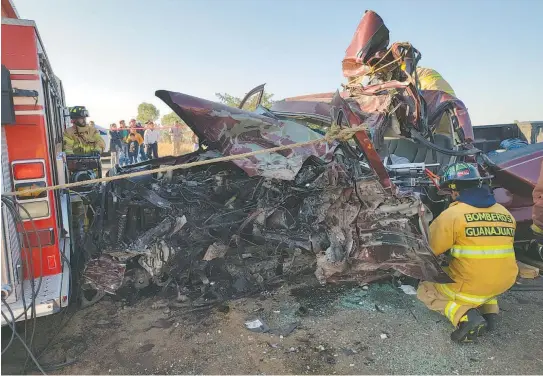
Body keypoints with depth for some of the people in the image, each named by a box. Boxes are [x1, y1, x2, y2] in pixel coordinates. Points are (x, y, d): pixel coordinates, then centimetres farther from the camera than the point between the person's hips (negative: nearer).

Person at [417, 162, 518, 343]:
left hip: (471, 289, -6)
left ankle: (465, 316, -6)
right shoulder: (505, 213, 4)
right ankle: (490, 310, 15)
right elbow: (494, 247, 16)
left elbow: (429, 249, -7)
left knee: (425, 289, 17)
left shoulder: (452, 214, -15)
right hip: (504, 284, 6)